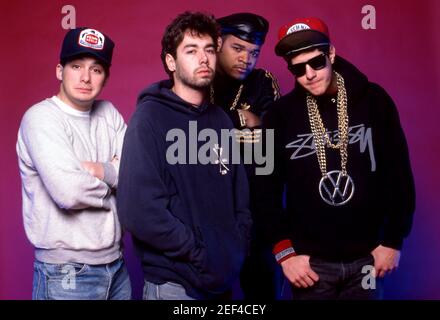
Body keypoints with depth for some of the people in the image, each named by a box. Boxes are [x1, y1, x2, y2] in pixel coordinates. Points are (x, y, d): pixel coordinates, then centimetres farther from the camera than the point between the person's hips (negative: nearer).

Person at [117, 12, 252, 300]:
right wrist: (200, 253, -15)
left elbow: (240, 194, 11)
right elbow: (139, 211, -21)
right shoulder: (150, 118, -13)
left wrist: (237, 250, 0)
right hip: (175, 281, -6)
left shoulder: (220, 119, 7)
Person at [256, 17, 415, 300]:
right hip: (310, 260, 0)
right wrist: (285, 250, -6)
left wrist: (394, 239, 0)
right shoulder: (280, 114, -4)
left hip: (366, 257, 1)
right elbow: (268, 189, -2)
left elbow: (399, 174, 0)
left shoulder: (374, 100, -4)